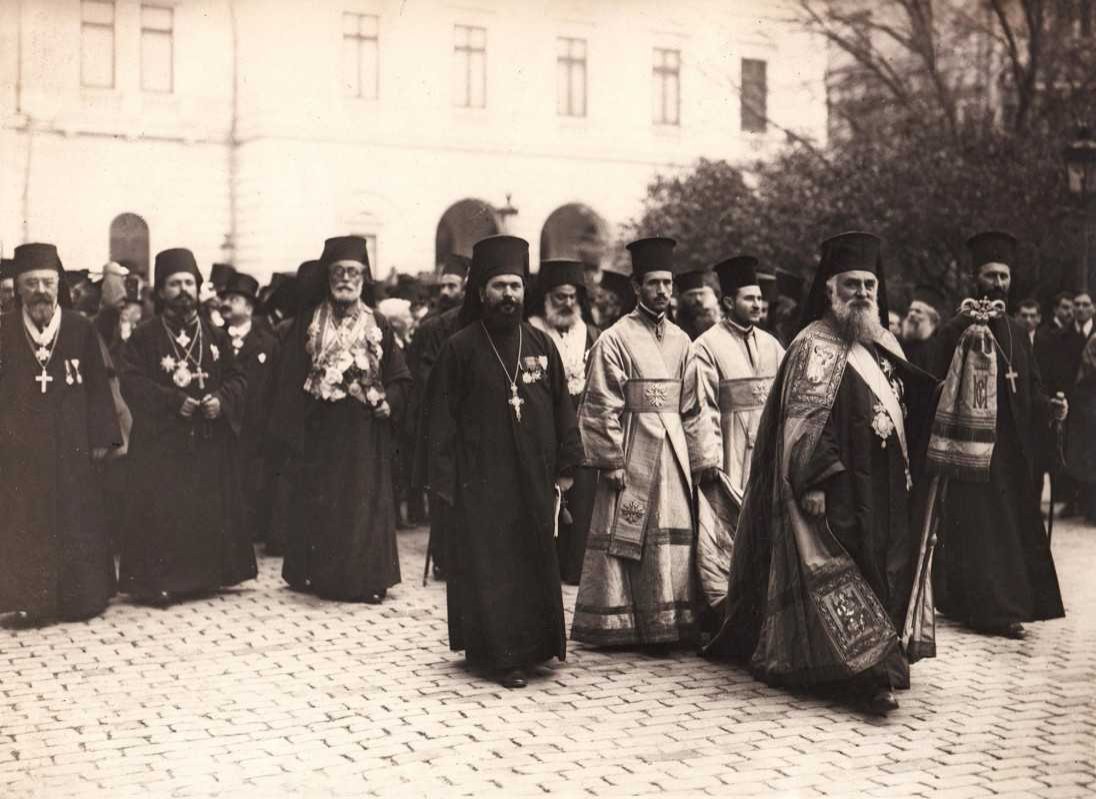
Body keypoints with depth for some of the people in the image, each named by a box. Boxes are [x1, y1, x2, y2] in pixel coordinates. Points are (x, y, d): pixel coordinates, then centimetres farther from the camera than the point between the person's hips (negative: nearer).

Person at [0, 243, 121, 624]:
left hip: (71, 445, 0)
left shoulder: (80, 329, 1)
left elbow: (97, 387, 2)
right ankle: (31, 599, 11)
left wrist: (101, 436, -2)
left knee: (75, 518, 5)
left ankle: (79, 596, 15)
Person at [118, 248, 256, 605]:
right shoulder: (144, 337, 0)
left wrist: (220, 399, -12)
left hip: (210, 441, 3)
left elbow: (237, 377, 8)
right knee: (163, 512, -5)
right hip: (160, 441, -3)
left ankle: (205, 574, 16)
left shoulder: (216, 336, 11)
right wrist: (174, 401, -19)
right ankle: (159, 582, 1)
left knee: (210, 509, 5)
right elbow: (132, 382, -9)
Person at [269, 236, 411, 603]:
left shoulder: (378, 325, 6)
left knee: (366, 501, 2)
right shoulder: (308, 322, 3)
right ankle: (318, 575, 17)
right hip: (321, 430, 0)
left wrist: (389, 401, -12)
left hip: (366, 431, 1)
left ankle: (366, 578, 10)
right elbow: (291, 378, 0)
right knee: (319, 501, 5)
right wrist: (293, 428, -8)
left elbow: (399, 377, 7)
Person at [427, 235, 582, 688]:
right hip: (481, 478, -3)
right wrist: (445, 481, -8)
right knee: (489, 566, -1)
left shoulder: (541, 345, 7)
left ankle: (532, 645, 21)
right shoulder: (460, 348, -2)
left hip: (534, 478, 3)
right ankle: (500, 653, 7)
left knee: (535, 562, 8)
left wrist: (565, 466, 4)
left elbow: (561, 409, 10)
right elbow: (444, 420, -3)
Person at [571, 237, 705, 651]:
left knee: (674, 537, 6)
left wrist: (692, 456, 9)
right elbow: (600, 409, -10)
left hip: (672, 454, 6)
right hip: (631, 451, -5)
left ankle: (666, 624, 15)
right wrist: (610, 461, -14)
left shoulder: (681, 341, 11)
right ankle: (616, 626, 9)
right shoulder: (614, 340, -7)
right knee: (626, 539, 0)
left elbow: (690, 407, 14)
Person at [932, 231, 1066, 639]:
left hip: (1012, 446, 6)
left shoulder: (1017, 333, 14)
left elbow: (1031, 388, 13)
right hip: (972, 442, -6)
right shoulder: (956, 330, -5)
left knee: (1015, 524, 9)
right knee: (979, 524, -5)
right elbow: (943, 390, -16)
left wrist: (1048, 406, -7)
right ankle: (993, 608, -2)